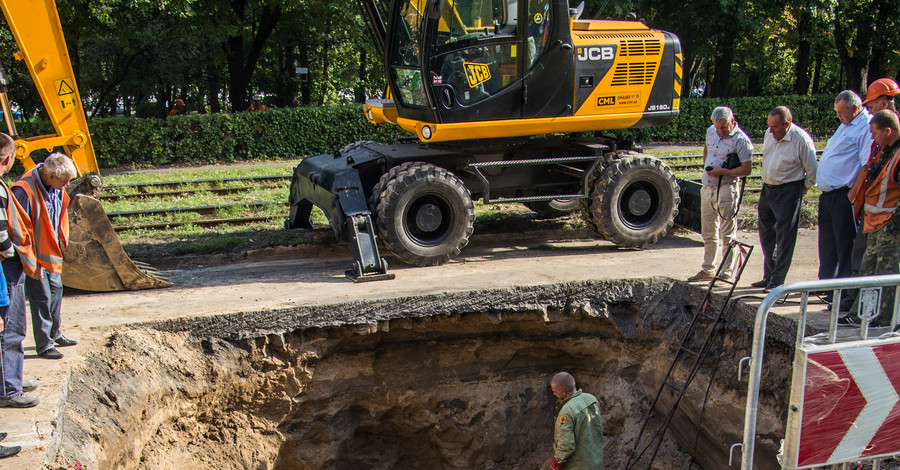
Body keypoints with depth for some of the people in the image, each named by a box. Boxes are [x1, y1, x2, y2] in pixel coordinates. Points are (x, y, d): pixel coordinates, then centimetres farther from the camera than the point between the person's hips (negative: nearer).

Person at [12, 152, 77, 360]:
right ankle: (43, 345, 10)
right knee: (42, 298, -2)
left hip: (52, 252, 8)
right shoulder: (25, 190, -26)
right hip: (35, 255, -8)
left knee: (56, 291, 19)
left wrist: (62, 239, 12)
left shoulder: (57, 188, -2)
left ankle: (54, 334, 36)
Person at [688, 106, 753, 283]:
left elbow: (746, 169, -14)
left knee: (728, 234, -3)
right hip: (707, 188, 7)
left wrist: (722, 171, -21)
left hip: (726, 189, -7)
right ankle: (708, 269, 26)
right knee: (708, 233, 15)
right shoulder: (711, 131, 9)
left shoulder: (741, 140, -12)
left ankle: (727, 273, 2)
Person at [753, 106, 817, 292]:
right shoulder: (769, 134, 3)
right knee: (766, 234, 12)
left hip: (789, 192, -7)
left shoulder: (802, 140, -17)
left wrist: (802, 190, 0)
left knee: (785, 238, -3)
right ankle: (769, 276, 23)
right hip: (767, 188, 7)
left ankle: (777, 280, 3)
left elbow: (812, 171, -8)